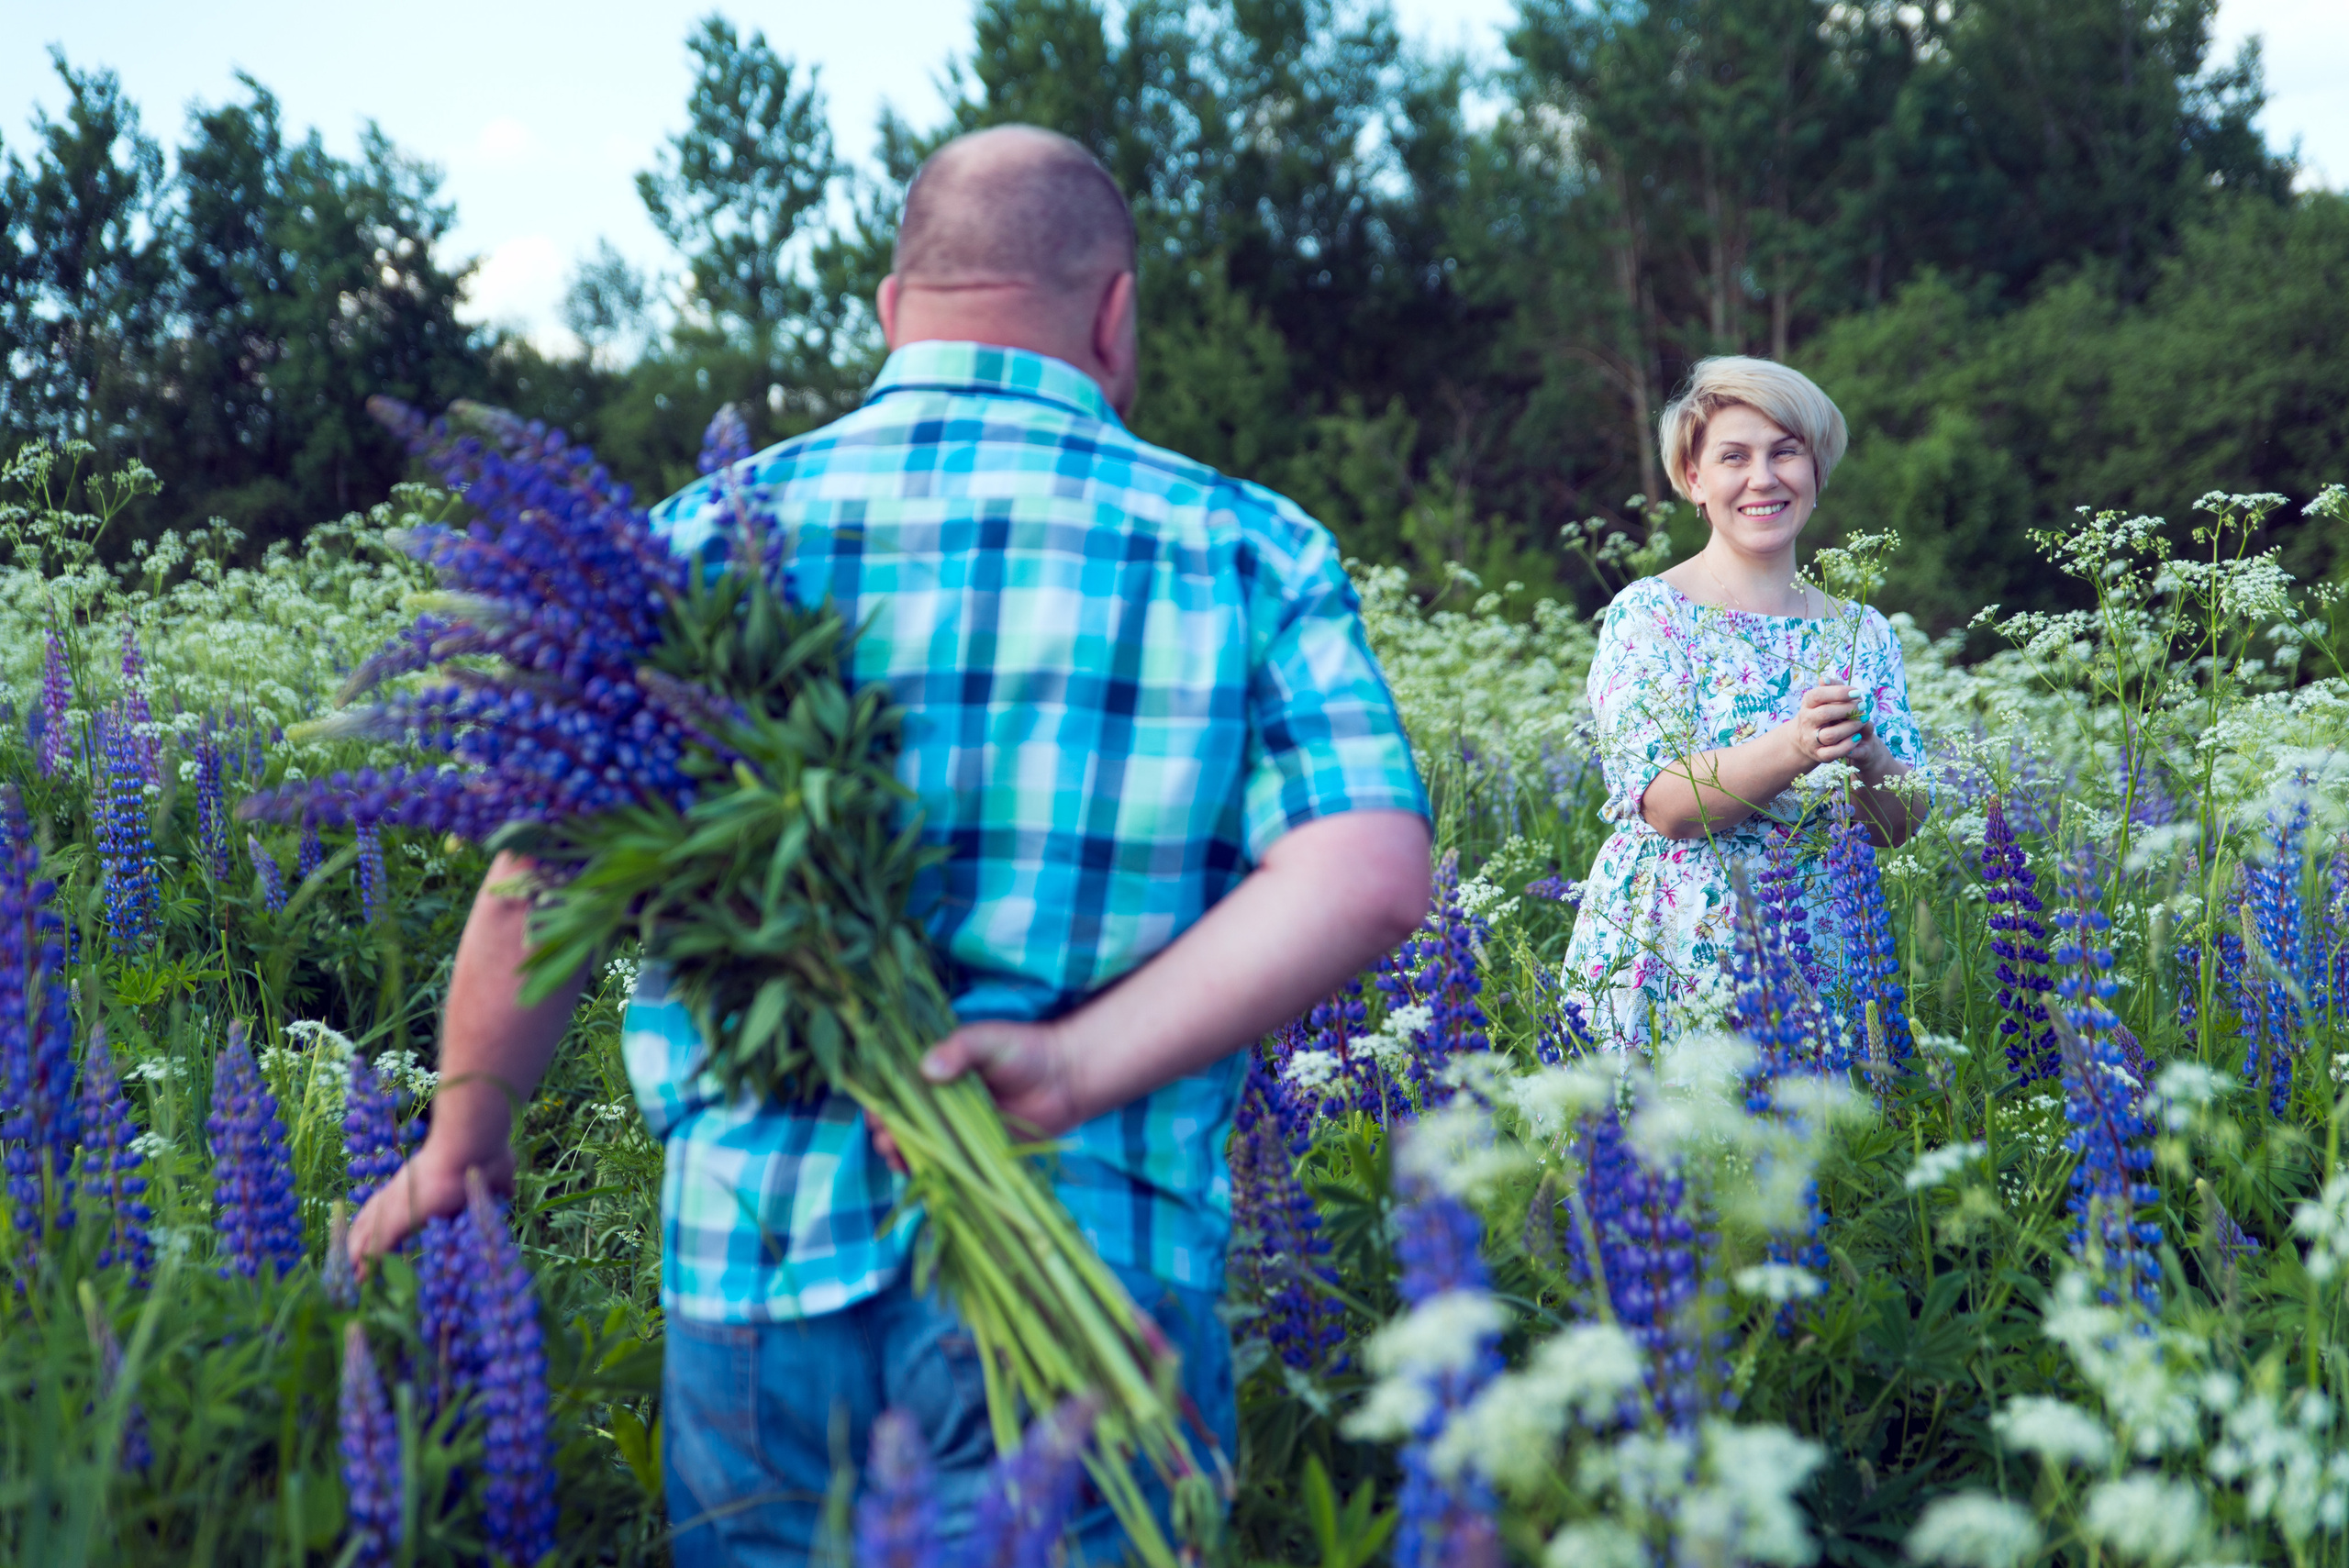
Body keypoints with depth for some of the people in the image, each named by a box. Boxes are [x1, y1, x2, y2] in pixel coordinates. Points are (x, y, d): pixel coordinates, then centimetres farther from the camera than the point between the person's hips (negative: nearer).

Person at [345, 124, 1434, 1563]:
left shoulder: (710, 536, 4)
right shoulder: (1247, 551, 3)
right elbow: (1369, 870, -12)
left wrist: (461, 1149, 14)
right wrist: (1082, 1070, -17)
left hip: (756, 1266, 1)